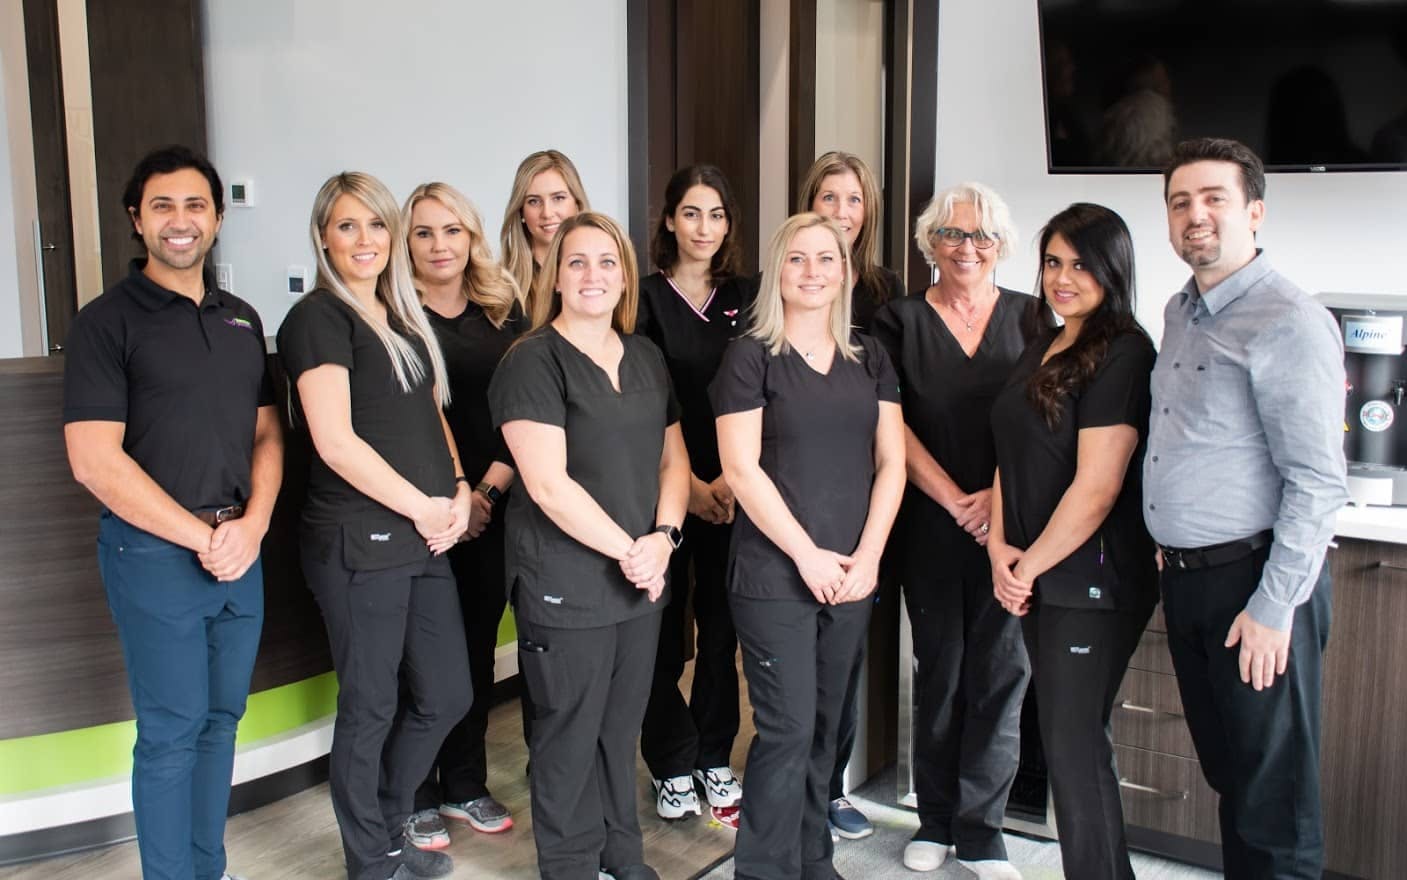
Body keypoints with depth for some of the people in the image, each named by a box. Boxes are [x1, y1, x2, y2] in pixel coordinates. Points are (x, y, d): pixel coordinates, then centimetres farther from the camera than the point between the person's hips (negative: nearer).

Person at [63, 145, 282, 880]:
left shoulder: (241, 320, 11)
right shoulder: (107, 321, -6)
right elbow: (94, 461, -13)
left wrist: (251, 526, -6)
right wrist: (201, 537, -13)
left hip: (240, 549, 5)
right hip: (154, 552, -5)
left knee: (222, 718, 13)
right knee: (171, 731, 2)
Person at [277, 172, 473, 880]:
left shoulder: (404, 318, 15)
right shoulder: (319, 319, -9)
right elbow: (336, 442, -17)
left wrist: (460, 492, 2)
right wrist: (424, 506, -12)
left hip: (425, 539, 8)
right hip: (359, 545, -8)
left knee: (445, 696, 14)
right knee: (370, 708, 5)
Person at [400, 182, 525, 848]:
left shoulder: (503, 311, 9)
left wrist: (492, 482, -7)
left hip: (491, 509, 4)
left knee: (478, 648, 11)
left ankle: (466, 785, 26)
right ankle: (417, 799, 16)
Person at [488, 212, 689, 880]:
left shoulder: (646, 357, 11)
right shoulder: (533, 361, -9)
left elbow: (673, 459, 12)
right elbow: (548, 484, -17)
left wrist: (662, 536, -5)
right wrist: (627, 550, -14)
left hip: (641, 577, 6)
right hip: (565, 584, -6)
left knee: (622, 724, 15)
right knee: (571, 731, 6)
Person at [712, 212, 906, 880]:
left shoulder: (869, 358, 10)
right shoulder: (750, 356, -4)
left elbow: (890, 462, 7)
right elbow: (741, 468, -10)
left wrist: (867, 556, -4)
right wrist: (807, 555, -12)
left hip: (852, 573, 5)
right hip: (774, 574, -4)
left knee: (824, 726, 12)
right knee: (788, 729, -3)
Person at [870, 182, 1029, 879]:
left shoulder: (1029, 317, 6)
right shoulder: (900, 322, 4)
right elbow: (894, 428, -2)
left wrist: (1001, 495, -13)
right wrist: (956, 501, -9)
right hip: (930, 526, 0)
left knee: (1001, 669, 1)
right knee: (939, 670, 9)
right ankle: (935, 820, 23)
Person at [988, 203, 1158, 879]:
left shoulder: (1123, 356, -14)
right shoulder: (1040, 347, 13)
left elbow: (1096, 486, -19)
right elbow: (1012, 457, 13)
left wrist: (1030, 565, -11)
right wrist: (1000, 547, 0)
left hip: (1093, 582, -8)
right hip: (1037, 578, 8)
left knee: (1074, 747, -2)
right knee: (1064, 740, 14)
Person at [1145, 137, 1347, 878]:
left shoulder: (1289, 323, -14)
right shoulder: (1180, 312, 12)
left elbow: (1317, 482, -18)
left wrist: (1274, 607, -18)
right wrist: (1173, 564, 12)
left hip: (1252, 580, -8)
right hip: (1186, 578, 8)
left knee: (1272, 791, 3)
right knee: (1225, 771, 18)